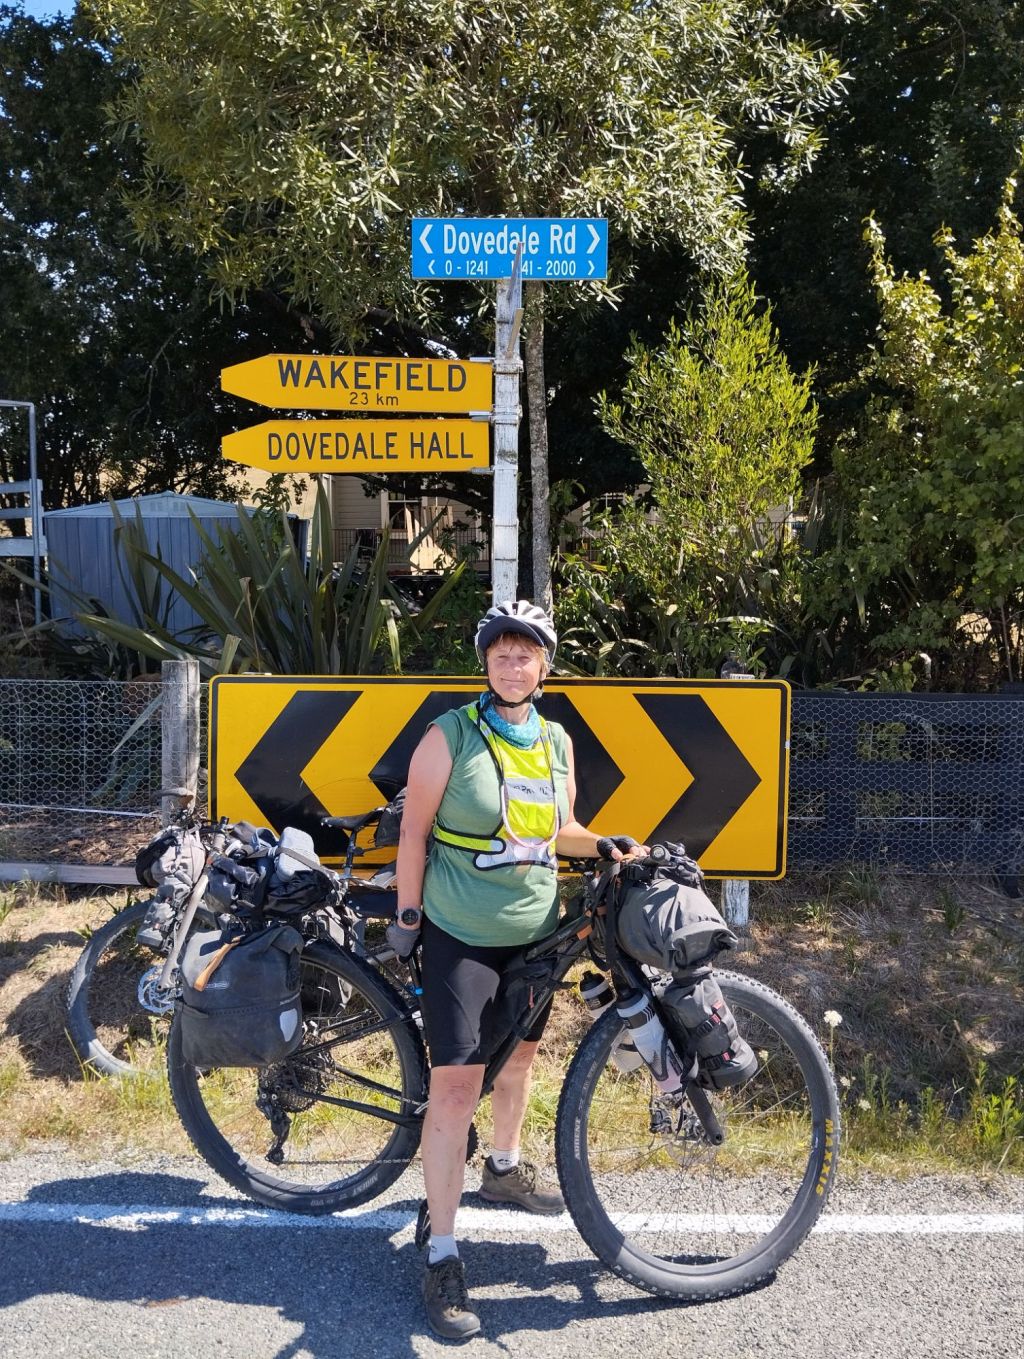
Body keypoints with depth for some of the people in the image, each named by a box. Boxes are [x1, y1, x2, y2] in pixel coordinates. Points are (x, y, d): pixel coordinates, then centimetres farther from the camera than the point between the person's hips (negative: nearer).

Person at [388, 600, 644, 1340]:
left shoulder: (557, 741, 3)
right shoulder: (449, 736, -12)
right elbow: (414, 832, -7)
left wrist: (605, 846, -4)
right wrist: (407, 915, -6)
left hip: (536, 933, 6)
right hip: (461, 937, -5)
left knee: (520, 1052, 22)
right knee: (455, 1084, -8)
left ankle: (504, 1168, 48)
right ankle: (442, 1256, 3)